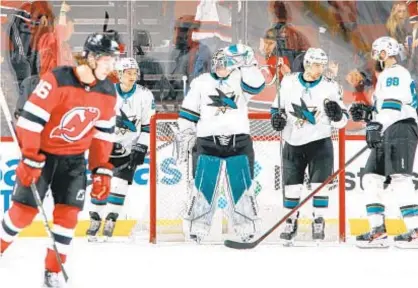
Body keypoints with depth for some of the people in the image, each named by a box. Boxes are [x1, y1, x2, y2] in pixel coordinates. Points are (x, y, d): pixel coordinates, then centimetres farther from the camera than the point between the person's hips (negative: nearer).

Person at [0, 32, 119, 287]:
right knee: (24, 210, -2)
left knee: (68, 213, -4)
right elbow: (31, 118, -21)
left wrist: (102, 170, 3)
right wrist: (30, 159, -21)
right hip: (42, 151, -4)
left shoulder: (108, 93, -4)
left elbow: (104, 134, 7)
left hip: (73, 158, 4)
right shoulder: (58, 81, -23)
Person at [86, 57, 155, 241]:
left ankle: (111, 220, 2)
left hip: (129, 148, 0)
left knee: (120, 183, -9)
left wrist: (141, 148, -7)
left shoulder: (145, 96, -5)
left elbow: (148, 125, 0)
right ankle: (95, 219, 9)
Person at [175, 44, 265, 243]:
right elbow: (187, 114, 7)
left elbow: (256, 86, -17)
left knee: (243, 187, 2)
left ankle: (247, 229, 11)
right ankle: (197, 230, 5)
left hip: (239, 143, 1)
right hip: (208, 143, -1)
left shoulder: (239, 80, 5)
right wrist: (184, 137, 4)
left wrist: (247, 63, -21)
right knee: (203, 187, -3)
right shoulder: (201, 83, 4)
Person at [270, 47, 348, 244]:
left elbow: (341, 121, -2)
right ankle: (290, 223, 19)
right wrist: (277, 117, -9)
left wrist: (336, 114, -24)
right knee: (291, 184, 5)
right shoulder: (289, 82, -2)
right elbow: (277, 106, 12)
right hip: (293, 142, 1)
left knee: (319, 182, -9)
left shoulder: (331, 87, -4)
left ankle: (319, 223, 0)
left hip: (320, 142, -1)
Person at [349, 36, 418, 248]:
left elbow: (393, 105, -20)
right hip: (387, 135, 11)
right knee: (371, 178, 7)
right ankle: (378, 230, 6)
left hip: (400, 131, -11)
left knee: (400, 180, -17)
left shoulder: (395, 74, -6)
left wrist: (377, 126, -28)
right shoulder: (387, 76, 27)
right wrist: (367, 114, 14)